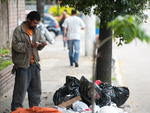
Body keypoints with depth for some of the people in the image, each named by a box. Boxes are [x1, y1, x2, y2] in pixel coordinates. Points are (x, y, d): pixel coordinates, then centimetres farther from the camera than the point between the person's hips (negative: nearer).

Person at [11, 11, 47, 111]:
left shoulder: (37, 31, 11)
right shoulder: (19, 30, -9)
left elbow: (39, 47, 16)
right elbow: (16, 45, -17)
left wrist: (41, 44, -8)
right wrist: (30, 45, -27)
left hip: (34, 64, 7)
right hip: (22, 65, -6)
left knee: (36, 88, 13)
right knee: (21, 89, -3)